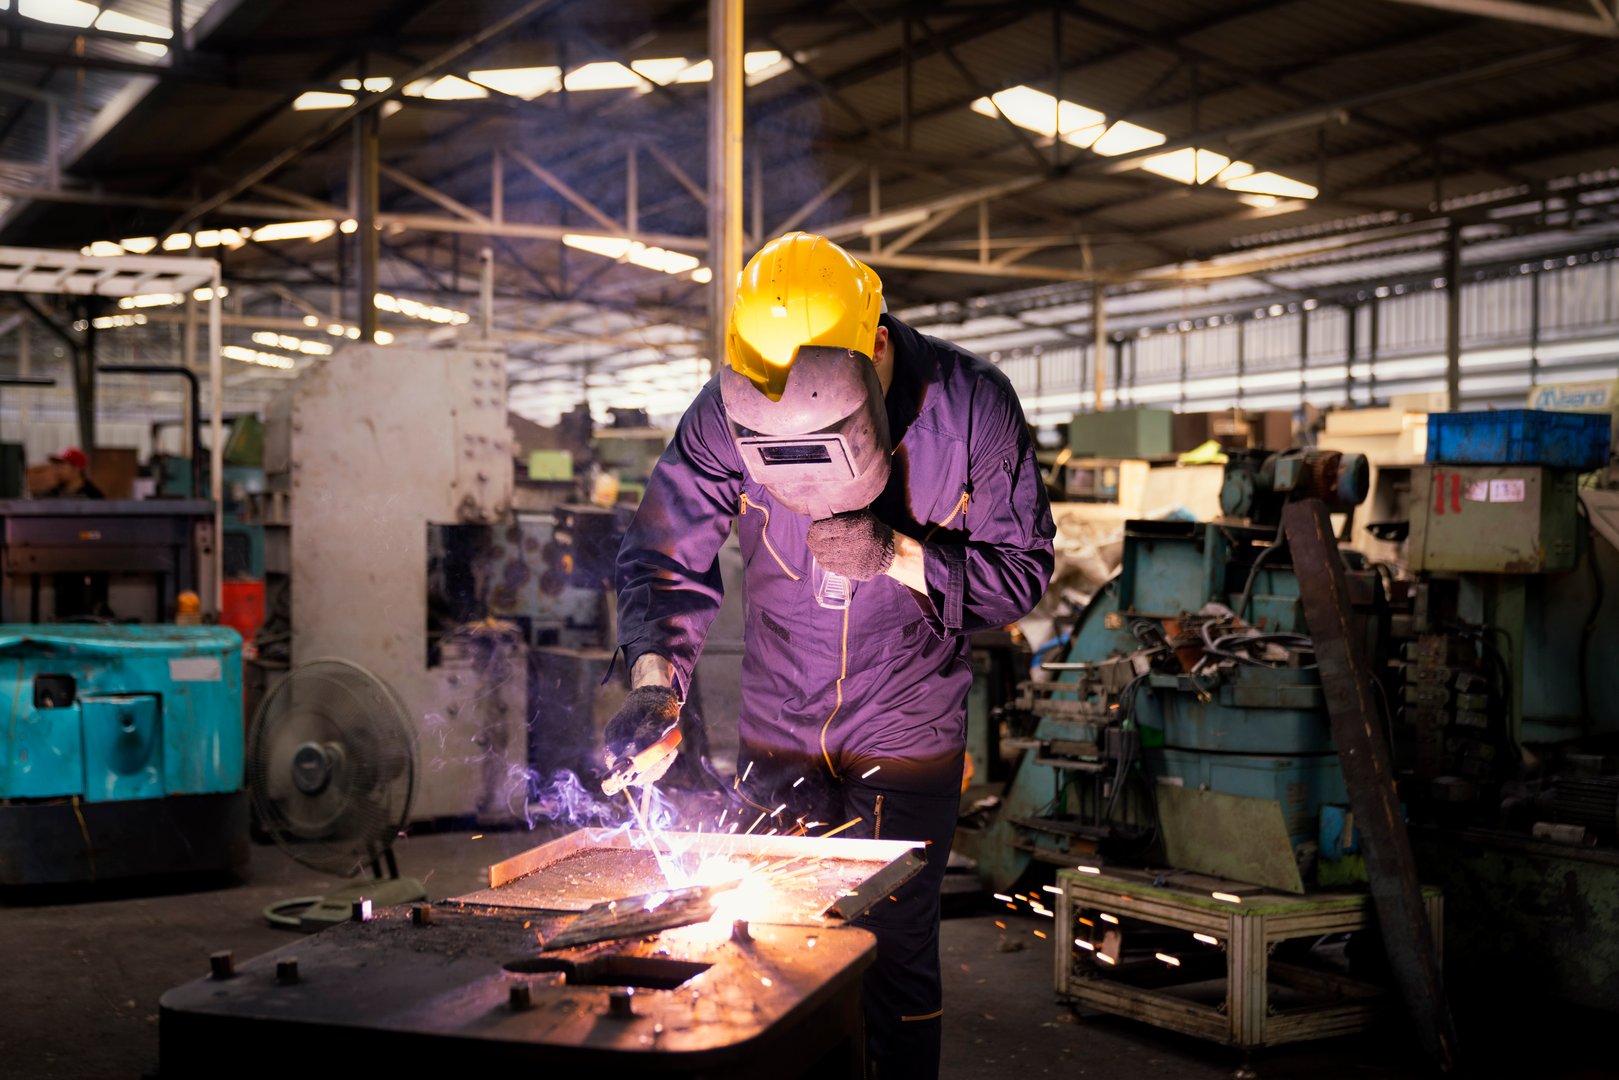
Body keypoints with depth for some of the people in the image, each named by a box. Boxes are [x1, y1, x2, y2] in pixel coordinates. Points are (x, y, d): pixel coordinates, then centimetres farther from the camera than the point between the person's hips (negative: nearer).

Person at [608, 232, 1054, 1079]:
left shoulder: (971, 406, -16)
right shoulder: (727, 412, -14)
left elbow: (1021, 571, -10)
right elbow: (662, 554, -8)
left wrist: (899, 556, -25)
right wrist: (654, 675, -24)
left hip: (907, 742, -2)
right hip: (778, 735, 2)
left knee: (895, 956, 5)